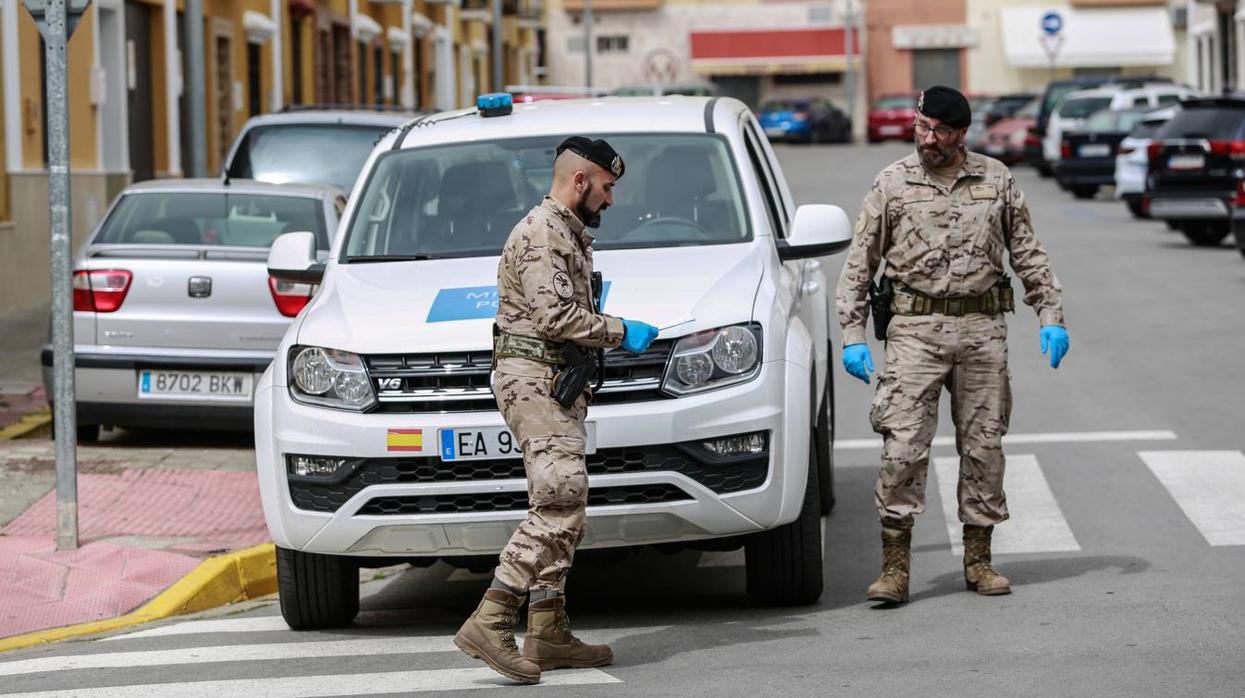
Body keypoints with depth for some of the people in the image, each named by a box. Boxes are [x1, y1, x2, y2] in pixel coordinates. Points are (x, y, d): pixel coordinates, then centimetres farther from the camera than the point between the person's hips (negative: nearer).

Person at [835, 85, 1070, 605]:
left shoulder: (996, 180, 8)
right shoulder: (892, 184, 3)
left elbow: (1028, 254, 14)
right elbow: (859, 264, 5)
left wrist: (1051, 316, 6)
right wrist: (853, 335, -1)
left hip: (982, 327, 2)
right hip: (915, 328, -2)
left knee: (984, 445, 5)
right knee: (903, 447, -10)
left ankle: (978, 560, 15)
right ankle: (895, 566, -8)